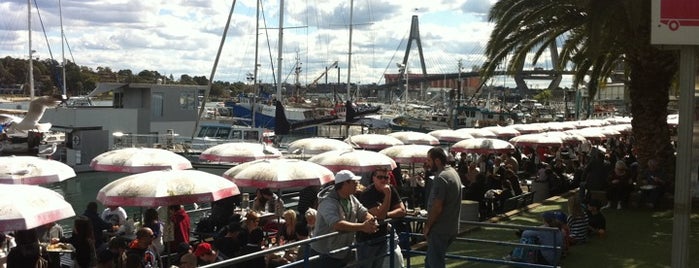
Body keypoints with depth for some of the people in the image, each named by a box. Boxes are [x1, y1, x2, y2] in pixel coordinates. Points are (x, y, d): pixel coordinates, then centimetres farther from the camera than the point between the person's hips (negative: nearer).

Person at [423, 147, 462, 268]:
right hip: (451, 228, 10)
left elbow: (437, 207, -23)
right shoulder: (453, 172, 12)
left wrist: (427, 226, -11)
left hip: (440, 230, -10)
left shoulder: (441, 178, -19)